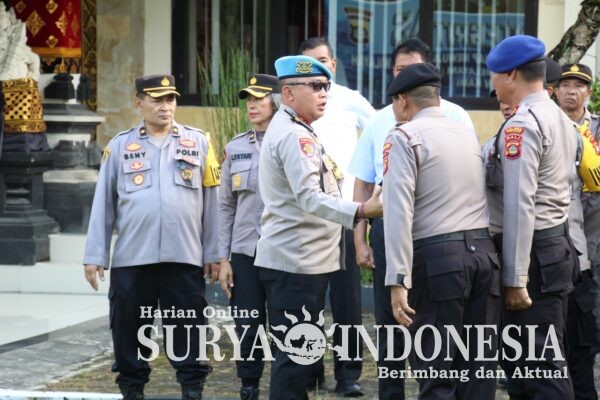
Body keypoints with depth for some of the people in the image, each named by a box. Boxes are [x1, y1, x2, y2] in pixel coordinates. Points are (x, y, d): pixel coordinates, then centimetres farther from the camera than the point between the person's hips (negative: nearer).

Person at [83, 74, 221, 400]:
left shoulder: (198, 142, 7)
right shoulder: (120, 146, 6)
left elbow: (211, 201, 7)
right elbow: (103, 204, 6)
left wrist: (213, 253, 4)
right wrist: (95, 256, 2)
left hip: (184, 257, 0)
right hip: (131, 258, 1)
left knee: (187, 327, 2)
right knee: (129, 327, 7)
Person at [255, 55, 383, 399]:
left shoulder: (293, 131, 18)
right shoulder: (294, 135, -16)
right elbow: (309, 198, -26)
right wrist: (362, 211, -36)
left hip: (305, 259, 11)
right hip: (296, 261, -11)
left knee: (302, 352, 15)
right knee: (297, 353, -9)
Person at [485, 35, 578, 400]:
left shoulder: (521, 125, -16)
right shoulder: (562, 120, 15)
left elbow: (520, 205, -21)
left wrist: (516, 279, -21)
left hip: (532, 251, -10)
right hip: (559, 244, 10)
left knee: (540, 365, -7)